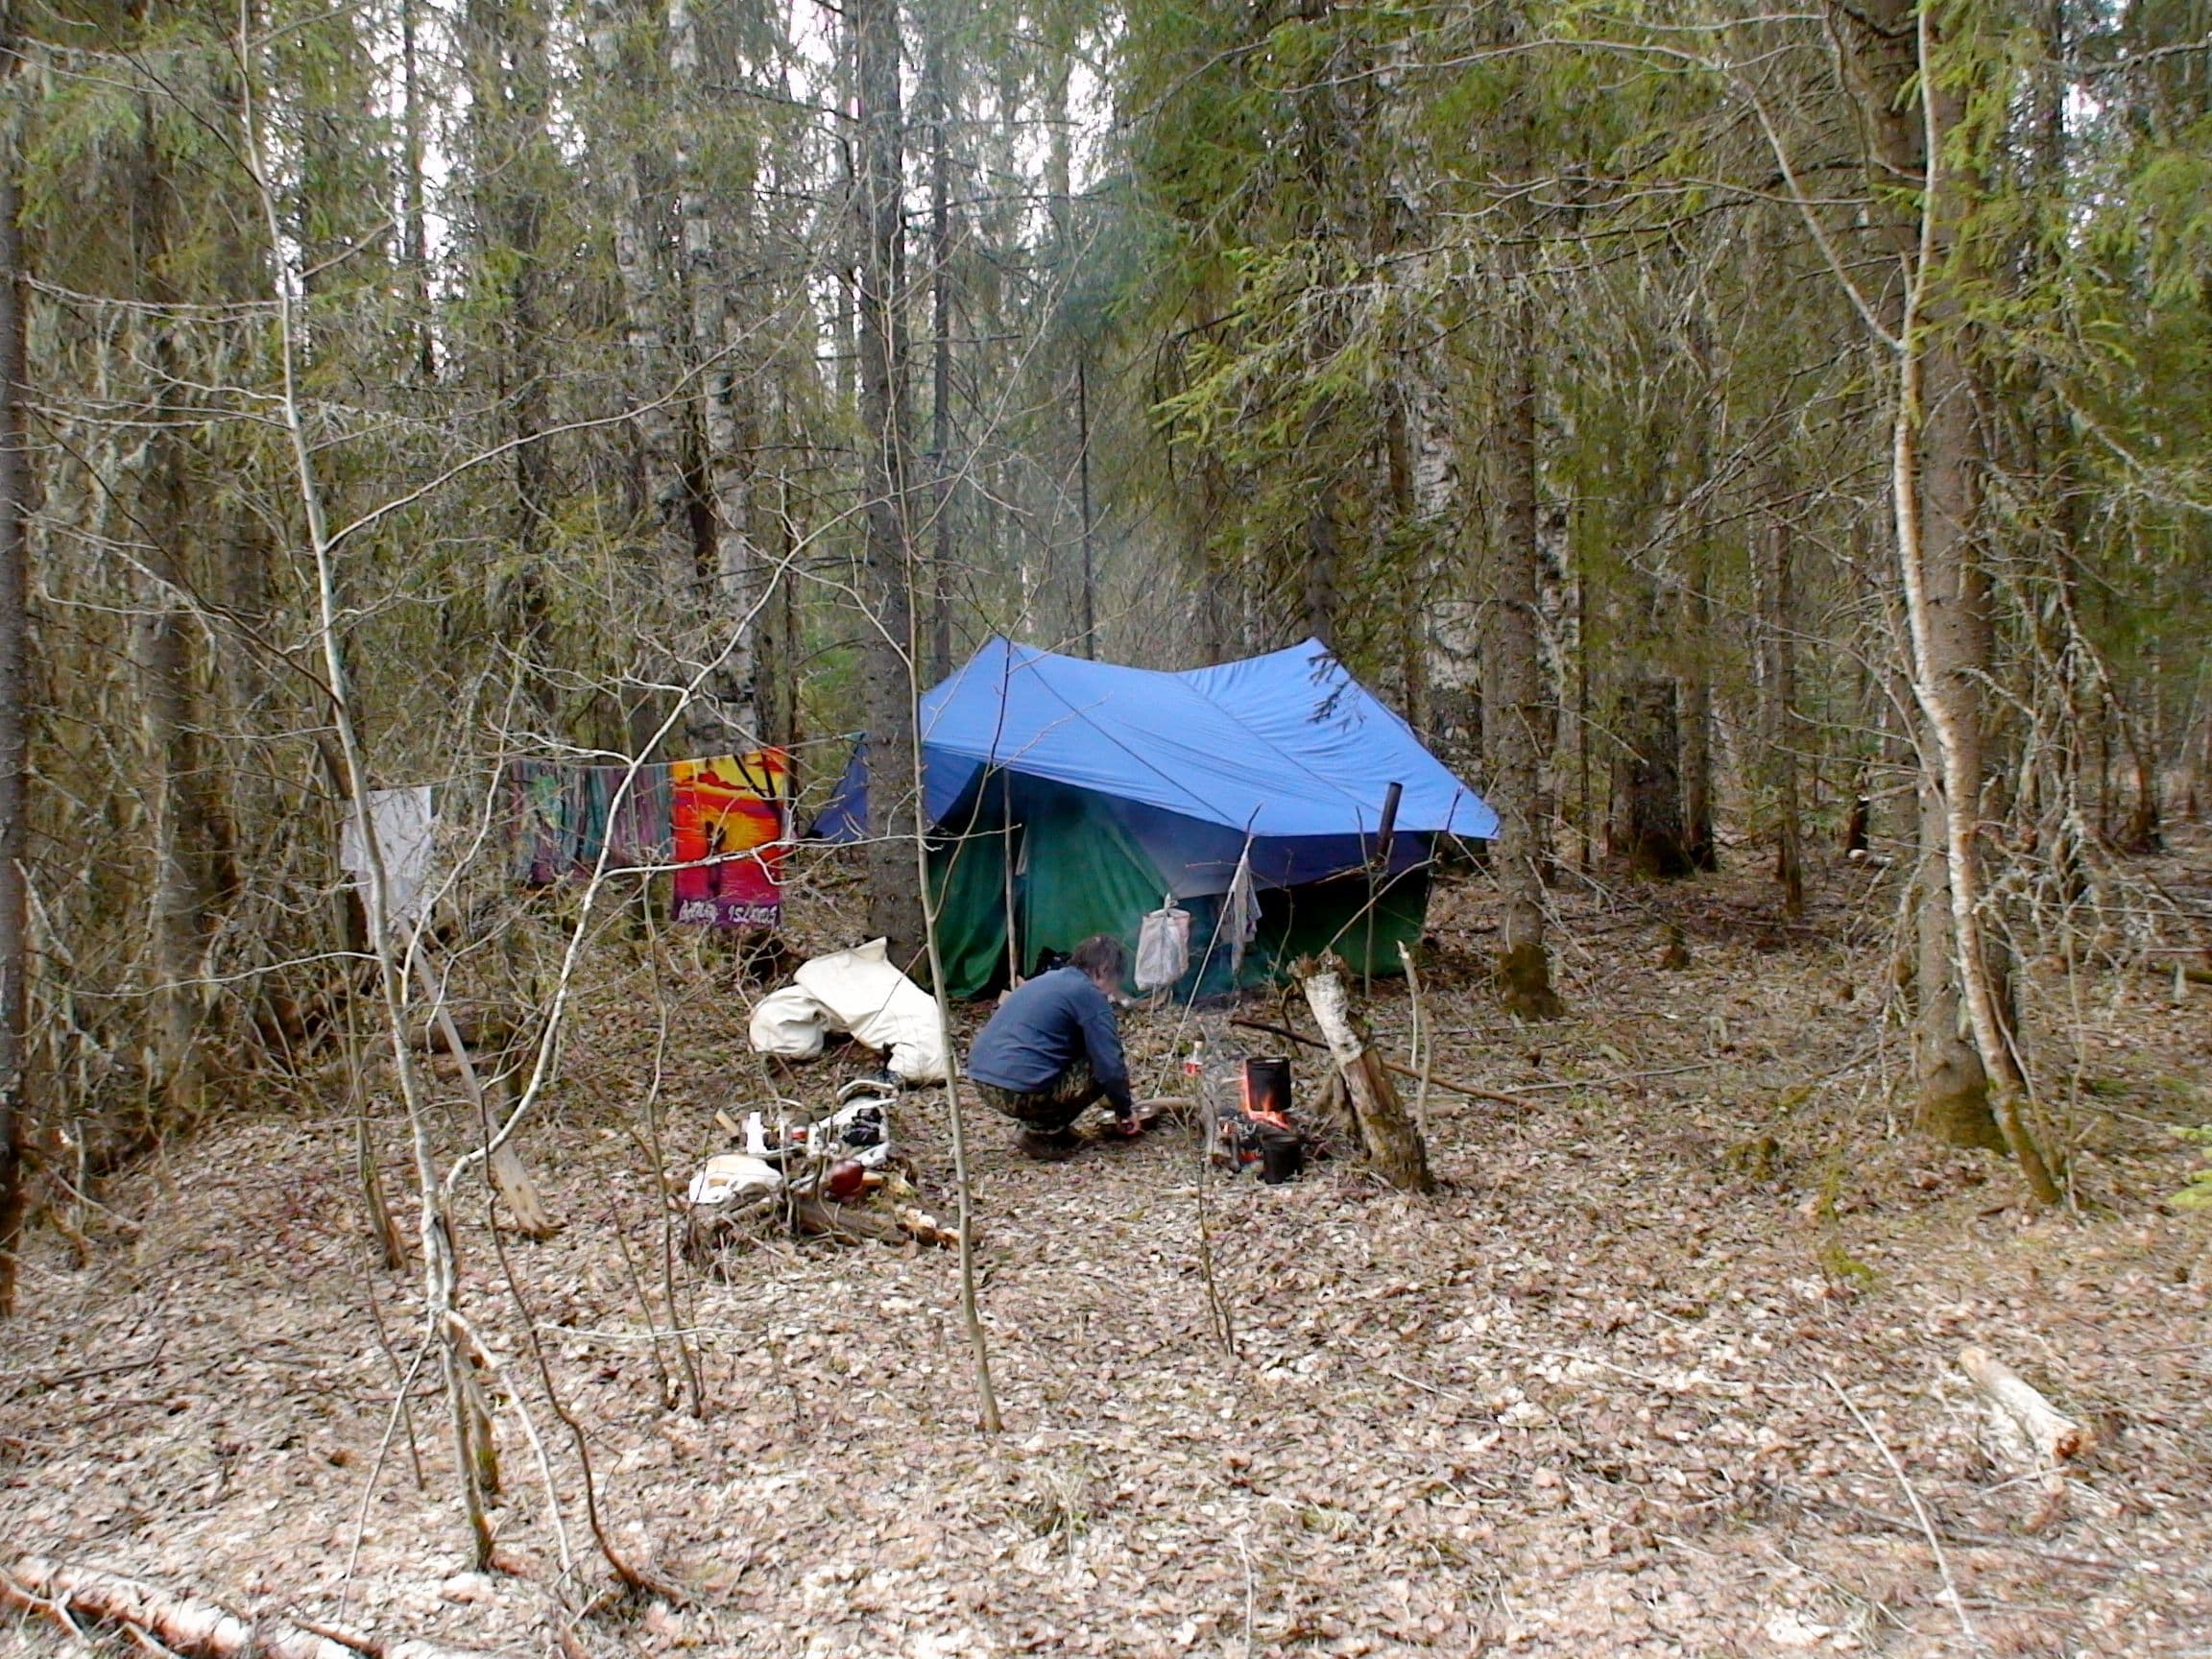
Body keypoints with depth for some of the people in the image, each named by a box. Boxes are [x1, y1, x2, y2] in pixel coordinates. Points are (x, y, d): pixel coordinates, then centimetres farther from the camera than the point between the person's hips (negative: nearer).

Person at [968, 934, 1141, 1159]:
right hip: (1019, 1091, -9)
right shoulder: (1090, 995, -4)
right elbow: (1109, 1066, -7)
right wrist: (1125, 1110, 12)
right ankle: (1042, 1134, 2)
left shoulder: (1049, 980, 23)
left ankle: (1038, 1123, 17)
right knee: (1098, 1069, 5)